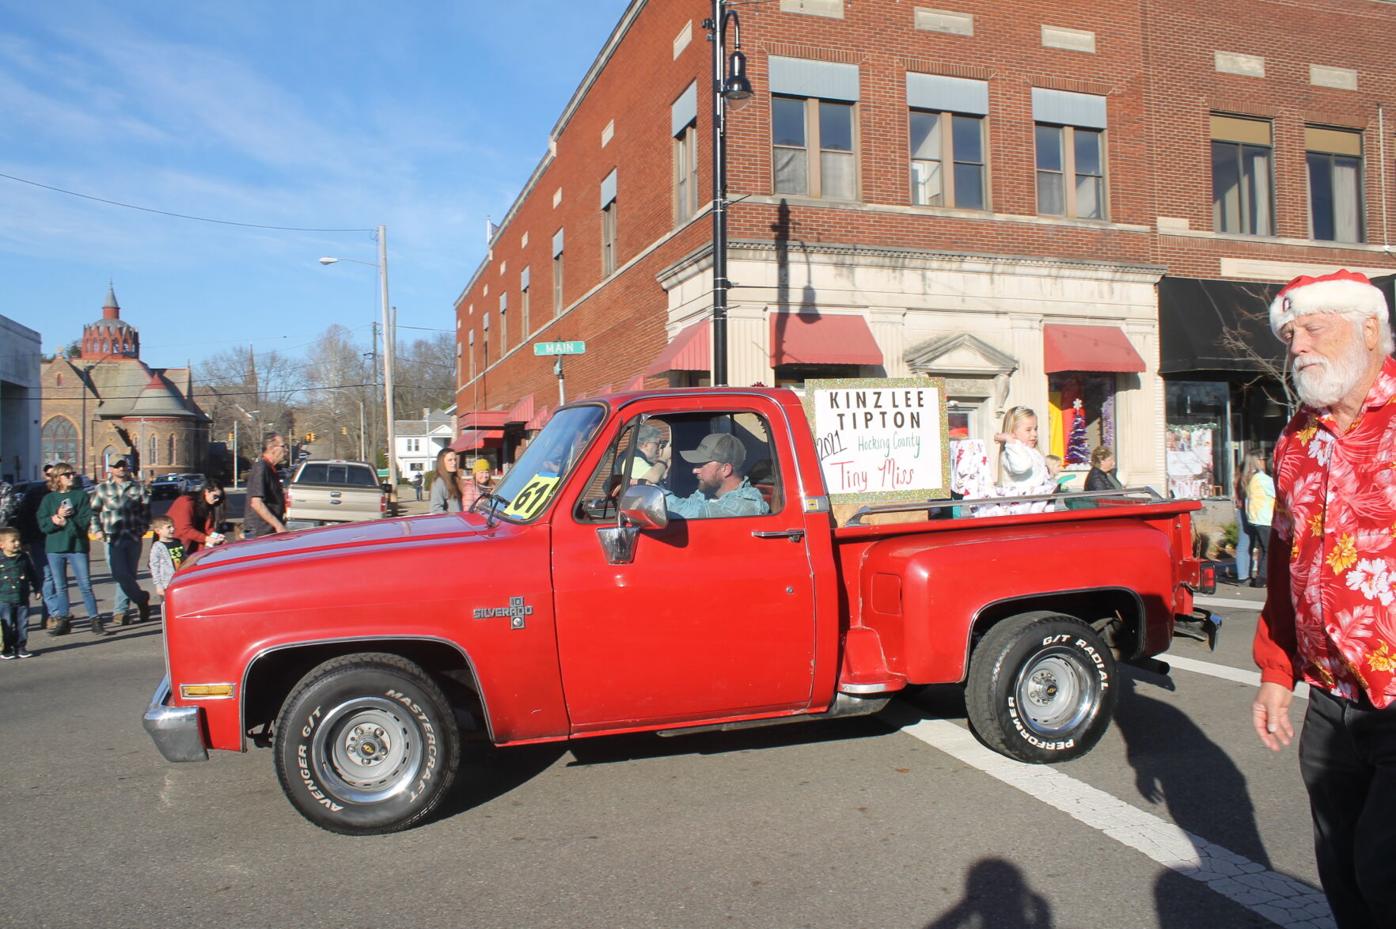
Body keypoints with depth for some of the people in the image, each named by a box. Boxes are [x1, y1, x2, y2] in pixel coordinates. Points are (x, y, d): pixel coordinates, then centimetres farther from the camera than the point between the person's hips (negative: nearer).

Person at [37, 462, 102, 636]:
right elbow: (43, 523, -1)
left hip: (77, 545, -2)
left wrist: (66, 521, -15)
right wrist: (57, 517, -17)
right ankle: (62, 620, 19)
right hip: (54, 547, 2)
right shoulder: (49, 498, 8)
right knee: (60, 587, 10)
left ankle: (95, 619, -3)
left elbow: (85, 520, -5)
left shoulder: (81, 495, 3)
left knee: (85, 585, -5)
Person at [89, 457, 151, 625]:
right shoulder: (102, 488, 7)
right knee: (120, 575, -12)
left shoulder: (138, 487, 9)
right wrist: (98, 530, -1)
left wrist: (143, 528, 1)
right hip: (113, 539, -1)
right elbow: (93, 512, 10)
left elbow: (146, 510, 13)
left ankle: (119, 611, 13)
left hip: (134, 538, 1)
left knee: (127, 575, 4)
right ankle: (141, 598, 7)